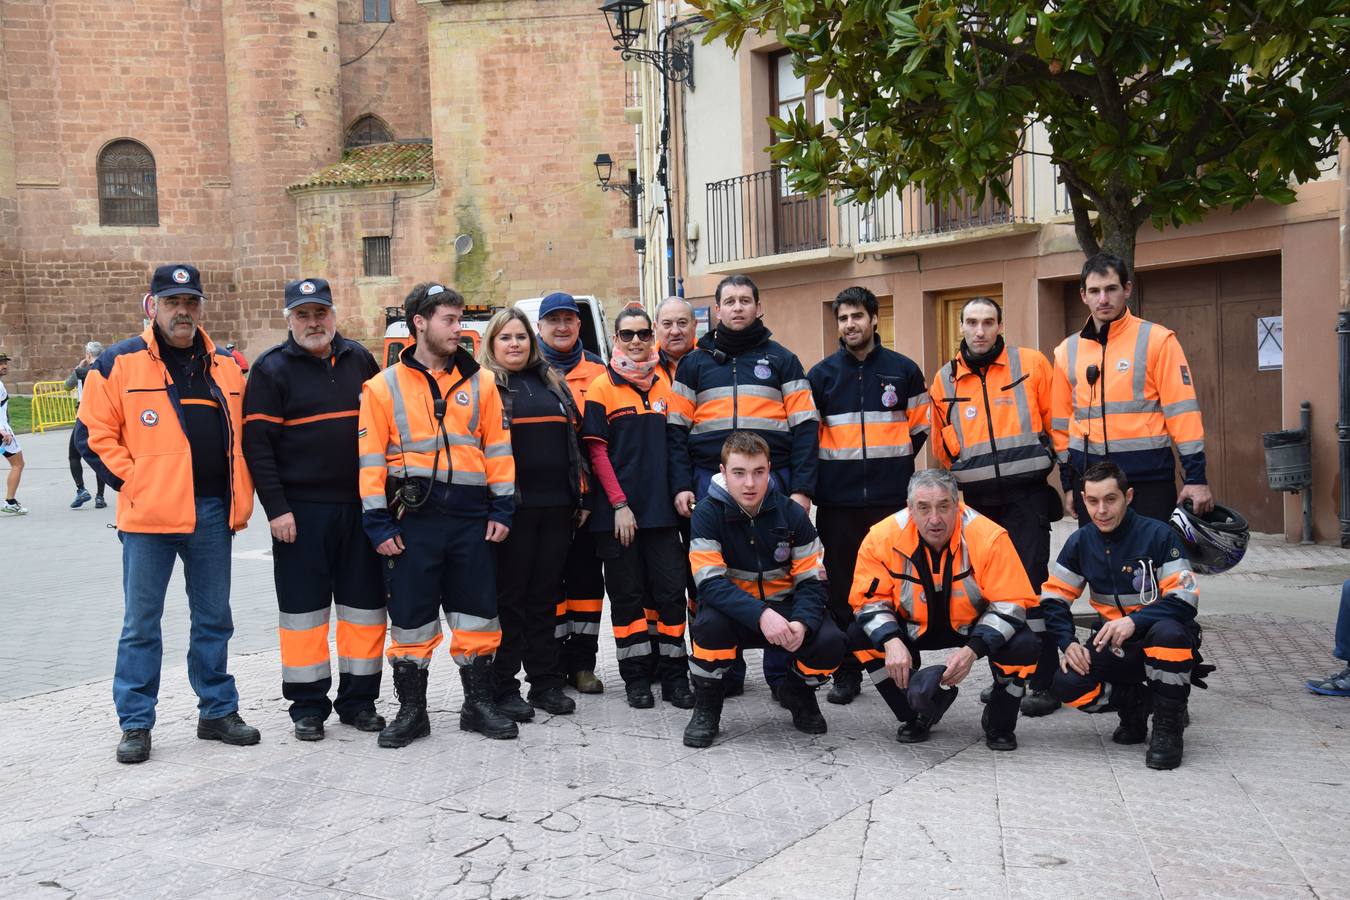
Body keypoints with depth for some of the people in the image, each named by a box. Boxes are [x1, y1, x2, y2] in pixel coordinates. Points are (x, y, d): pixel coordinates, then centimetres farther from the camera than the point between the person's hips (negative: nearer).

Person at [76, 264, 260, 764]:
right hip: (149, 515, -4)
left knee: (214, 619, 13)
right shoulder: (120, 363, -2)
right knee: (141, 623, 4)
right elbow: (94, 435, -3)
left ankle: (218, 711, 25)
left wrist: (240, 497, 8)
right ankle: (135, 723, 15)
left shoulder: (225, 366, 12)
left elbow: (243, 432, 18)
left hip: (213, 513, 4)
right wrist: (132, 482, -10)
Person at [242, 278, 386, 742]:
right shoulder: (272, 369, -3)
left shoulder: (358, 359, 9)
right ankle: (308, 706, 15)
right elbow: (257, 443, -7)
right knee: (304, 606, 3)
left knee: (365, 602, 7)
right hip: (301, 511, -4)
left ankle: (358, 699, 20)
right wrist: (276, 508, -13)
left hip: (360, 505, 4)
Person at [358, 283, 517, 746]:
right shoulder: (384, 386, 1)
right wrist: (378, 523, -5)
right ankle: (411, 711, 18)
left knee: (477, 615, 8)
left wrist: (501, 509, 2)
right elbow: (371, 461, 0)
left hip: (472, 518, 2)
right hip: (413, 520, -2)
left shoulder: (479, 381, 7)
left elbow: (498, 448, 8)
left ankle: (479, 703, 22)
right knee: (411, 619, 5)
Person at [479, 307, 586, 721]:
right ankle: (502, 688, 7)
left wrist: (581, 496, 14)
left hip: (556, 507, 5)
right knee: (509, 597, 0)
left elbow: (574, 439, 21)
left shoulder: (552, 383, 18)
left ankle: (546, 682, 17)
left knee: (546, 596, 10)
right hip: (511, 507, -5)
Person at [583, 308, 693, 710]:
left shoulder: (664, 385, 10)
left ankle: (674, 675, 12)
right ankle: (636, 676, 13)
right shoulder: (602, 387, -2)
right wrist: (619, 504, -11)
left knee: (670, 591, 2)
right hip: (618, 511, -3)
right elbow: (597, 451, -5)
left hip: (661, 508, 3)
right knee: (628, 595, 4)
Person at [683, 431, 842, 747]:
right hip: (734, 612, -1)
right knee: (710, 622, -36)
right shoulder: (708, 514, -13)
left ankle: (797, 691, 10)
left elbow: (811, 580, -6)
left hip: (784, 609, 2)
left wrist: (802, 623, -28)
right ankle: (706, 706, -8)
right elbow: (711, 583, -22)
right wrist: (761, 614, -37)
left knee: (830, 642, -26)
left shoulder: (791, 513, -7)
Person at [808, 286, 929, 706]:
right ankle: (846, 674, 13)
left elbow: (921, 425, 14)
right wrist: (829, 467, 8)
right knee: (841, 589, 4)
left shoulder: (903, 370, 5)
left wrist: (896, 463, 11)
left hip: (892, 498, -1)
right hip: (838, 501, 1)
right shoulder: (821, 375, 6)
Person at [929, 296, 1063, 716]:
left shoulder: (1030, 364, -1)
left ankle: (1043, 682, -1)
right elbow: (942, 446, 17)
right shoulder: (945, 379, 8)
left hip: (1026, 494, -4)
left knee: (1031, 584, -7)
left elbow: (1057, 422, 1)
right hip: (976, 499, 4)